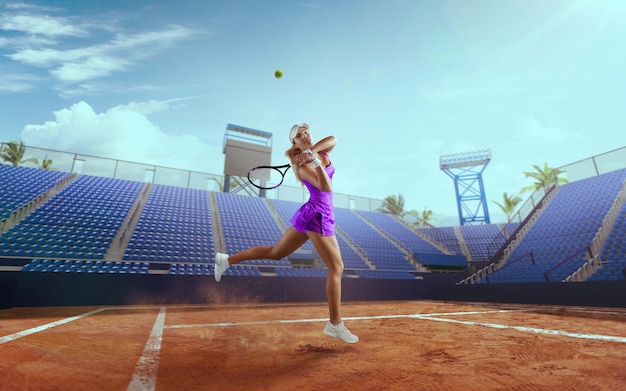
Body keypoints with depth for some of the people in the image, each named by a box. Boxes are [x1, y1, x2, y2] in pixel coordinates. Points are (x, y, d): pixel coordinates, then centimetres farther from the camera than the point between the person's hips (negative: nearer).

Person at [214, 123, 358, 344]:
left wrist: (311, 151, -22)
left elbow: (332, 139, -11)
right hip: (317, 216, -8)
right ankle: (335, 324, 9)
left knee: (275, 253, 15)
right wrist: (314, 161, -37)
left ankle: (227, 260, 24)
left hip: (314, 215, 8)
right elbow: (327, 188, -27)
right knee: (336, 268, -2)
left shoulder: (322, 152, 11)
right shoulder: (303, 165, -14)